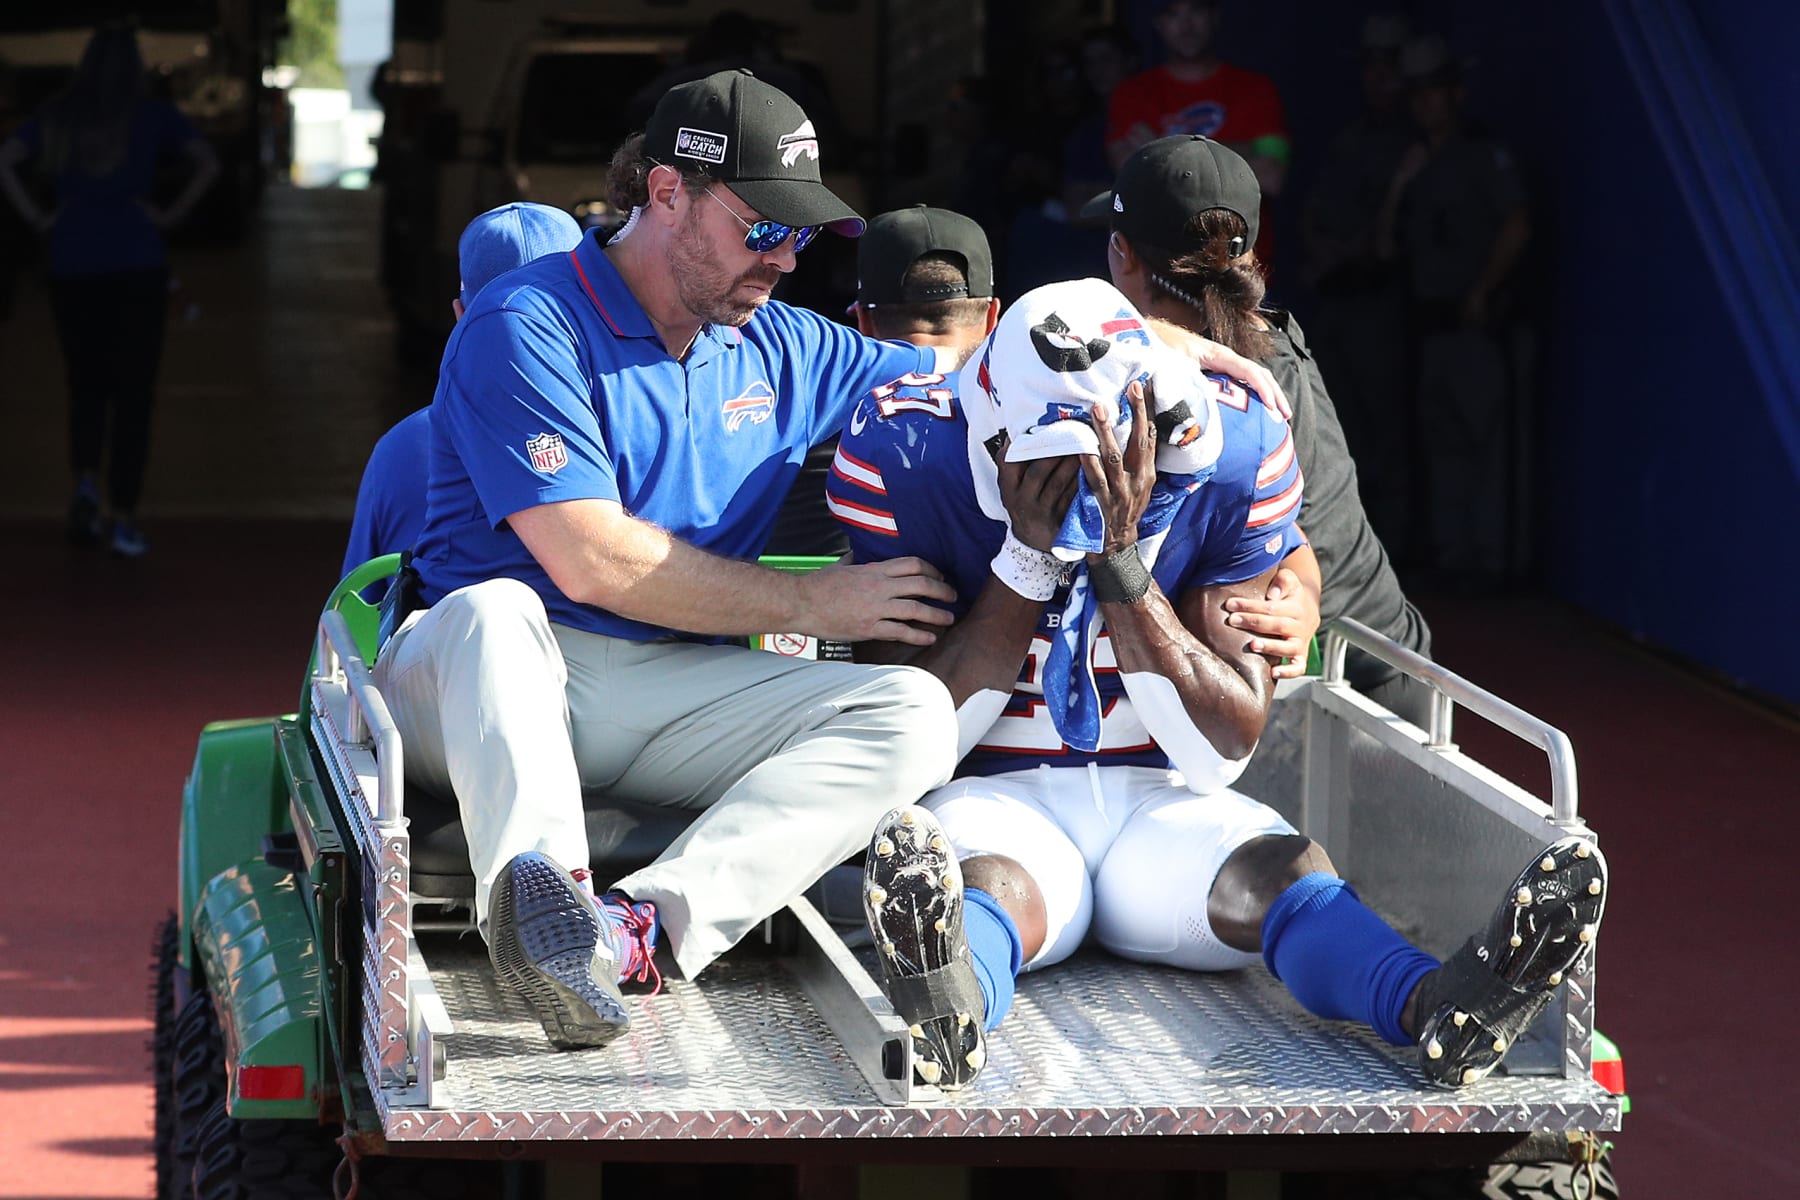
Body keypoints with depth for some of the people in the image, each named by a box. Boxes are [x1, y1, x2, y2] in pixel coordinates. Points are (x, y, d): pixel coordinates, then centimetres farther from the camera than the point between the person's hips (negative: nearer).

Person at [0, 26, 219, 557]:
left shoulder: (57, 117, 5)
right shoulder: (153, 117, 0)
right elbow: (207, 163, -10)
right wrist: (171, 215, -4)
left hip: (71, 268, 2)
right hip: (137, 268, -2)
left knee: (86, 387, 15)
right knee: (133, 394, 3)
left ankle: (85, 484, -8)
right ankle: (123, 518, -1)